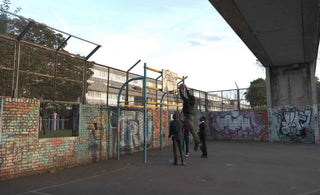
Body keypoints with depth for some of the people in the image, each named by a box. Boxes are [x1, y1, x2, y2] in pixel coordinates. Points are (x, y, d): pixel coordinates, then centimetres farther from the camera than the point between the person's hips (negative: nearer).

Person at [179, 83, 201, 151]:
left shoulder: (187, 101, -4)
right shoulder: (192, 102, 14)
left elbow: (182, 96, 6)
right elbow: (189, 95, 29)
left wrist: (180, 90, 21)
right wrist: (186, 89, 38)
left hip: (187, 117, -8)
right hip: (191, 117, 8)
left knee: (192, 130, -13)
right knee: (193, 130, 9)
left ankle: (197, 142, -19)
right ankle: (197, 143, 11)